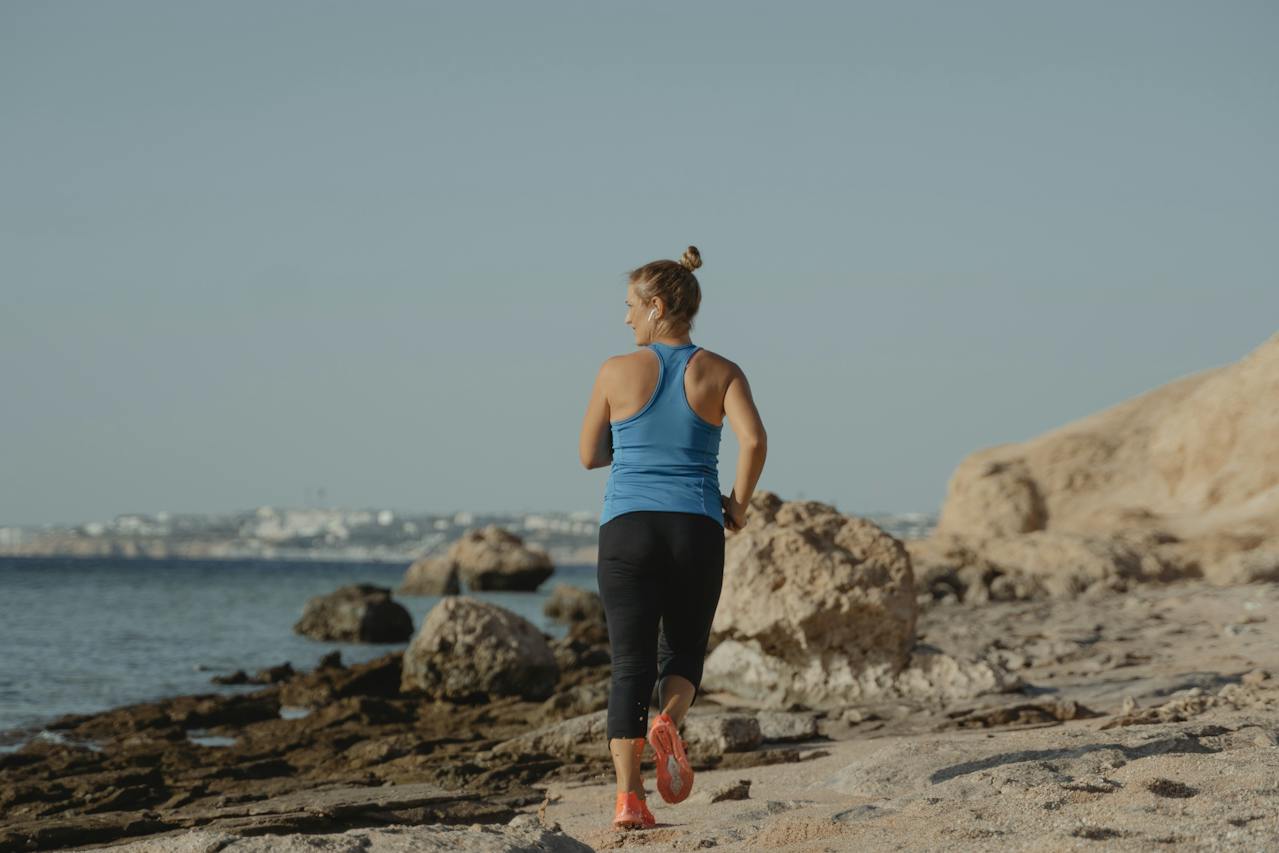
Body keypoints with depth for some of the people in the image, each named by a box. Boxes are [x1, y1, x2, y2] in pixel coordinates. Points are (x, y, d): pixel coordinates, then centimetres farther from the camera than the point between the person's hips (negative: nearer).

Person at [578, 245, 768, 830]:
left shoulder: (617, 372, 1)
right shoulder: (720, 373, 2)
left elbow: (590, 456, 9)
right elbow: (754, 440, -13)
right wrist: (739, 503, 1)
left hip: (627, 527, -1)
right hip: (696, 531, 1)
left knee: (630, 666, 2)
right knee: (684, 653, 17)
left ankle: (628, 798, -10)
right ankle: (667, 723, -16)